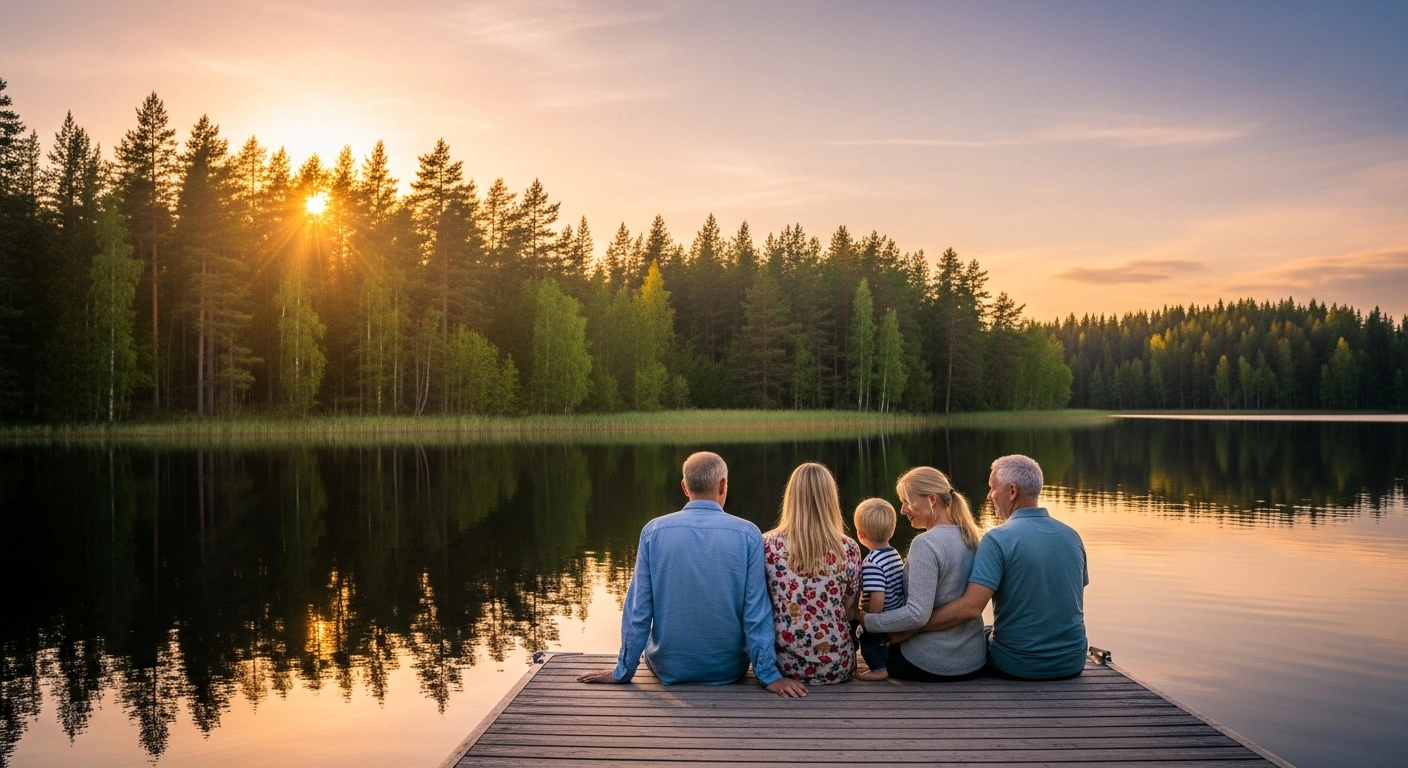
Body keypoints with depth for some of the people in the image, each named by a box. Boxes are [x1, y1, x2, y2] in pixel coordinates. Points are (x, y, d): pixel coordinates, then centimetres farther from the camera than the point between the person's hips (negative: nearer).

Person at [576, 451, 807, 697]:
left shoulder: (654, 531, -10)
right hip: (728, 669, -1)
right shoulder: (748, 534, -12)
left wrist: (623, 671, 2)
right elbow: (756, 612, -12)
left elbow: (638, 609, -7)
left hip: (669, 668, 1)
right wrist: (769, 676, -5)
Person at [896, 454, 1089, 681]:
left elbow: (970, 608, -26)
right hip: (1073, 663, 5)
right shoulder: (1072, 536, 0)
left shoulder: (998, 539, -18)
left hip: (1018, 667, -5)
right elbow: (1073, 601, 12)